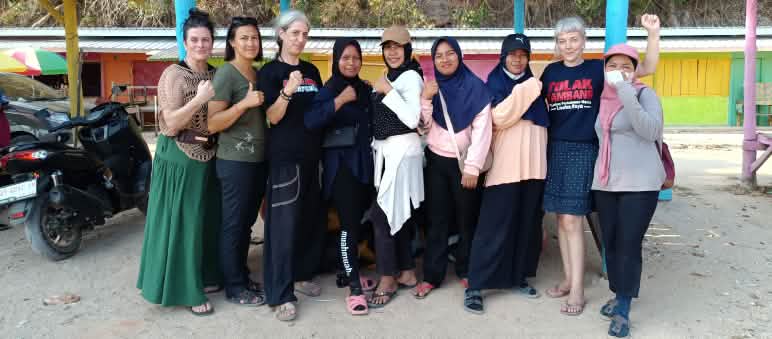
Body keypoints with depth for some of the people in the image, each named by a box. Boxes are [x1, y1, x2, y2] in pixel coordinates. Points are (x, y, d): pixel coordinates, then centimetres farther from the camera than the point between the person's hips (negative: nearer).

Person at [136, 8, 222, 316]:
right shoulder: (174, 75, -11)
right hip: (180, 159, -6)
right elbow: (170, 125, -18)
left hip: (209, 157, 7)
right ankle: (184, 288, 9)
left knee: (208, 219, 14)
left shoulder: (216, 75, 8)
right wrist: (199, 99, -25)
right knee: (182, 221, -1)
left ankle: (204, 275, 29)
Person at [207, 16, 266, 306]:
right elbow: (211, 124, -17)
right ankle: (234, 288, 13)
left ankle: (242, 277, 29)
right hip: (235, 161, -8)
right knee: (233, 224, 2)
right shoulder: (225, 74, -11)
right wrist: (244, 103, -25)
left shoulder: (259, 74, 12)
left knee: (247, 222, 16)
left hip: (259, 160, 8)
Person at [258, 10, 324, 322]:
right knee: (284, 222, -7)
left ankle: (301, 275, 28)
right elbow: (273, 117, -13)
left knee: (311, 218, 12)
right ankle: (280, 295, -2)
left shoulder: (311, 71, 12)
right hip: (284, 156, -6)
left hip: (311, 154, 7)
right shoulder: (269, 72, -5)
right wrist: (287, 92, -28)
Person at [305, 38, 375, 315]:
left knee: (359, 219, 11)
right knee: (349, 223, -7)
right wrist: (341, 100, -22)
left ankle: (349, 270, 29)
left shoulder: (365, 89, 11)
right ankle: (354, 288, -2)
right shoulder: (328, 90, -5)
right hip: (341, 164, -5)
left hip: (364, 162, 5)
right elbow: (311, 121, -23)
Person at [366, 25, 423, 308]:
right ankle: (407, 273, 21)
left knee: (381, 213, -9)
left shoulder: (411, 76, -10)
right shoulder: (389, 77, 16)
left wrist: (387, 92, -18)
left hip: (402, 151, -8)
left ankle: (388, 280, 1)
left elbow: (412, 119, -21)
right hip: (385, 151, 8)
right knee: (396, 213, 11)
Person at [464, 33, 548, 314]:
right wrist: (523, 91, -19)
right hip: (505, 167, -5)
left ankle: (517, 277, 21)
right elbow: (499, 118, -15)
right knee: (495, 226, -8)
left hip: (533, 165, 6)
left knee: (527, 224, 9)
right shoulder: (494, 84, 2)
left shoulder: (533, 84, 16)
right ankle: (475, 286, -4)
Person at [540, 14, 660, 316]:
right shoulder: (551, 72, 9)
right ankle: (568, 277, 22)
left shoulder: (597, 68, 0)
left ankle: (577, 289, 2)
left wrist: (653, 34, -15)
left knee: (572, 220, -7)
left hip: (584, 151, -4)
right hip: (555, 150, 4)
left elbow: (647, 68, -3)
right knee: (562, 219, 8)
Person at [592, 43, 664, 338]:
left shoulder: (644, 93, -4)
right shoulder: (603, 98, 13)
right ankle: (619, 295, 24)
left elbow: (650, 130, -22)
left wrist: (625, 91, -25)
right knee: (610, 243, 9)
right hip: (605, 183, 6)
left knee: (629, 245, -8)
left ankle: (623, 310, 0)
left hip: (639, 183, -6)